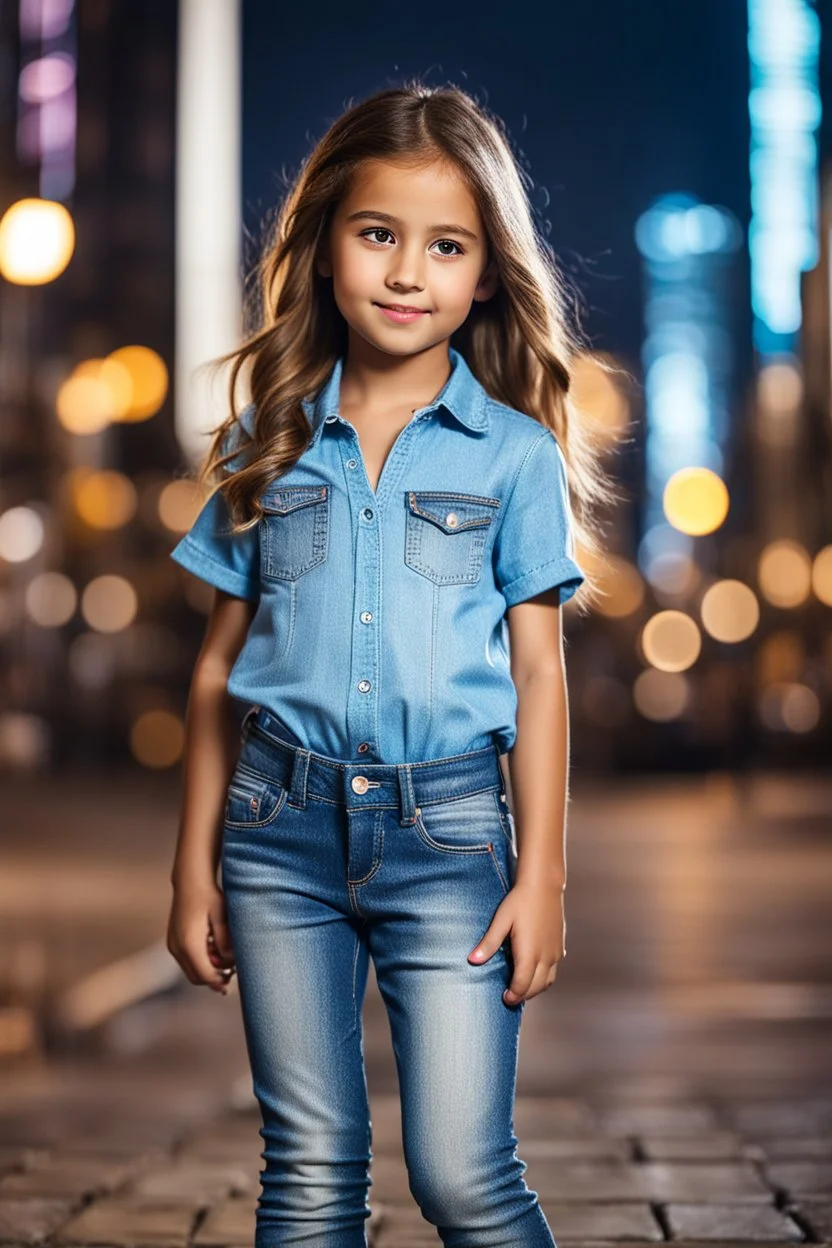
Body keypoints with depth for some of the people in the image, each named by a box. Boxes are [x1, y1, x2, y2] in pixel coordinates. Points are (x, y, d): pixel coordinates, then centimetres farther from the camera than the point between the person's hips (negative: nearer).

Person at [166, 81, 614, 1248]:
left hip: (448, 824, -2)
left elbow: (538, 673, 3)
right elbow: (220, 666, 10)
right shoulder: (269, 445, 7)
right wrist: (194, 867, 10)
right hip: (281, 822, 2)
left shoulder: (514, 454, 2)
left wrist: (542, 875, -1)